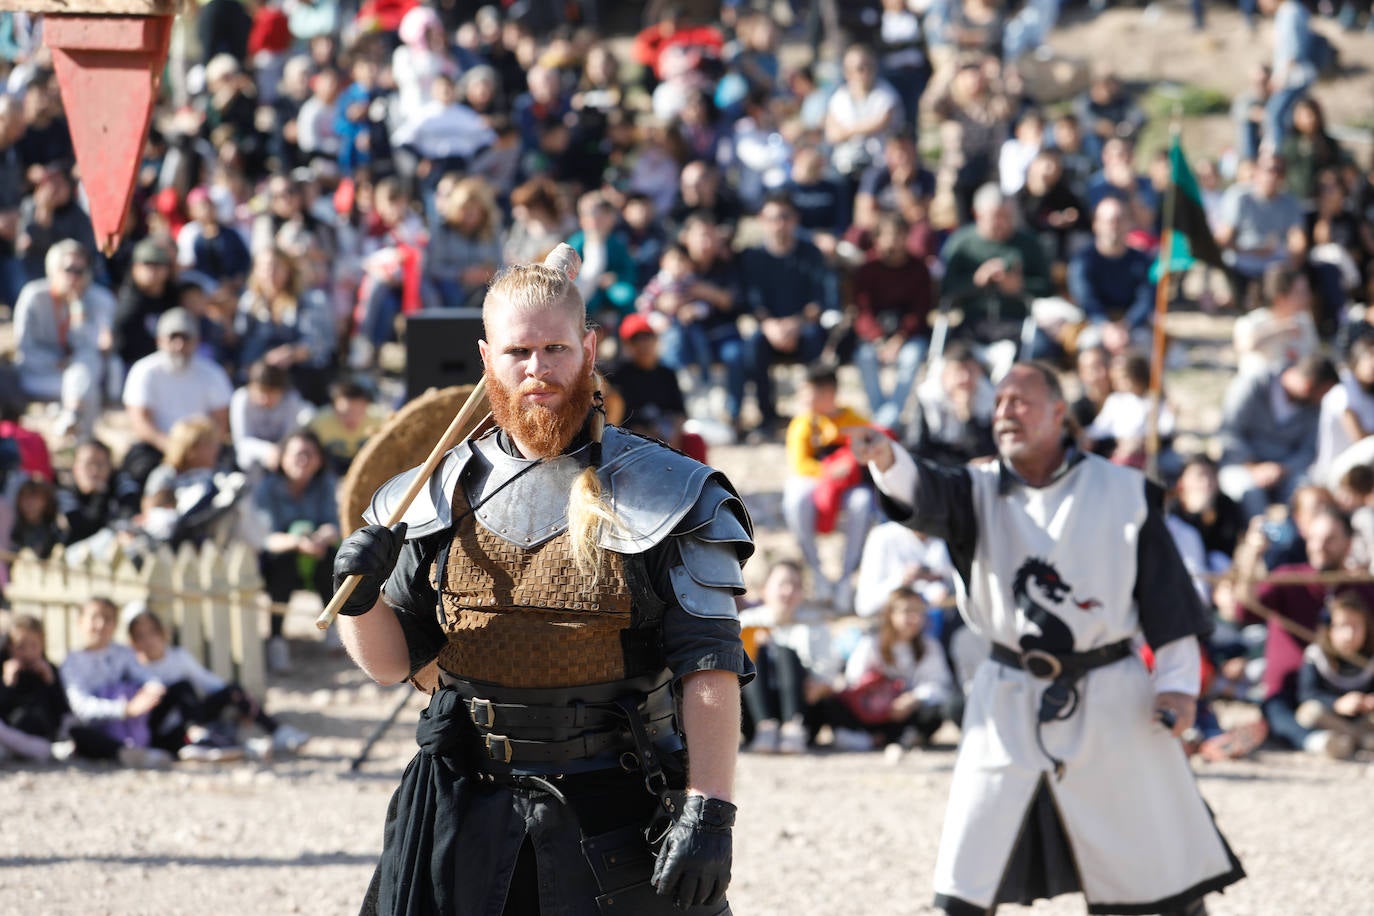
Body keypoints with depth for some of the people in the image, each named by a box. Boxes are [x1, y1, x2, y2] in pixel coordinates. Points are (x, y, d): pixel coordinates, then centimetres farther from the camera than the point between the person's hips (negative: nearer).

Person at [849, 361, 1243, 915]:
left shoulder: (1123, 491, -1)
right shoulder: (981, 491, 2)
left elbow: (1166, 590, 1)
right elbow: (926, 496, -20)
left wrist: (1177, 682, -5)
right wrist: (887, 461, -42)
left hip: (1110, 698, -1)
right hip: (1010, 701, 2)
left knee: (1160, 855, 5)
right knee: (969, 870, 1)